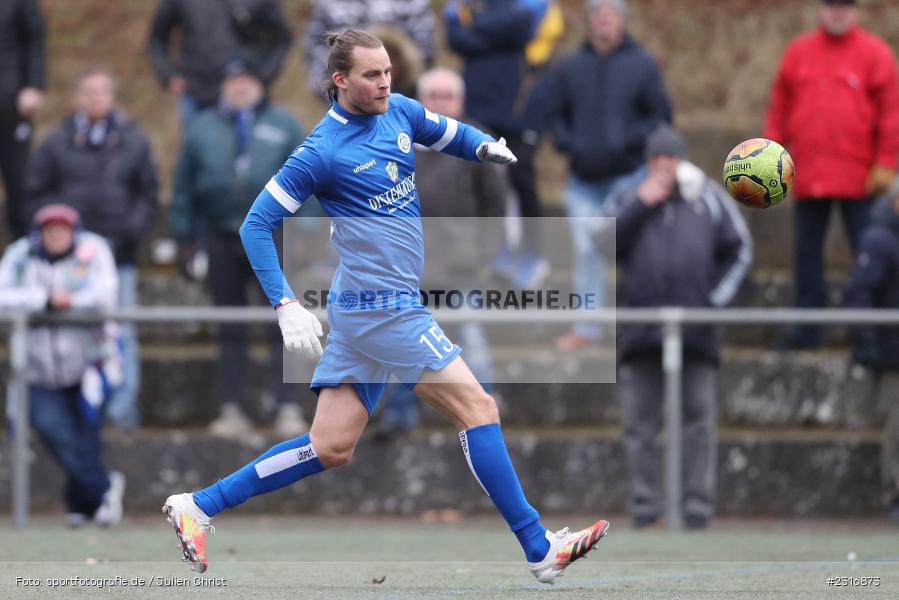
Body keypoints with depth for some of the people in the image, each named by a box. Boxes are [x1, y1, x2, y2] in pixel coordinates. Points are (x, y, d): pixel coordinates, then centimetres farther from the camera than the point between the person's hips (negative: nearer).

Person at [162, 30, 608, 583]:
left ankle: (198, 507, 15)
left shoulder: (399, 112, 8)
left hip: (361, 310, 9)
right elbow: (256, 225, -8)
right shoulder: (323, 152, -13)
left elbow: (451, 134, 26)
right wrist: (287, 306, -17)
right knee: (478, 407, -8)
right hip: (382, 305, -9)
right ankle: (540, 550, -4)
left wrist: (486, 146, 2)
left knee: (331, 448, 10)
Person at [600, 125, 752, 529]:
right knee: (639, 422, -1)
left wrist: (718, 295, 3)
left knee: (699, 418, -2)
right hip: (640, 327, 0)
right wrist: (642, 205, -7)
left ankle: (698, 506, -1)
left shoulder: (709, 199, 13)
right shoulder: (626, 201, 13)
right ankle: (644, 505, 4)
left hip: (696, 328, 0)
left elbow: (739, 249, 13)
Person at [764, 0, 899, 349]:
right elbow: (779, 108, 13)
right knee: (806, 252, 5)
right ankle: (807, 329, 12)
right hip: (808, 176, 4)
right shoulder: (798, 53, 11)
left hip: (859, 178, -4)